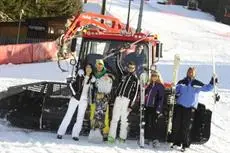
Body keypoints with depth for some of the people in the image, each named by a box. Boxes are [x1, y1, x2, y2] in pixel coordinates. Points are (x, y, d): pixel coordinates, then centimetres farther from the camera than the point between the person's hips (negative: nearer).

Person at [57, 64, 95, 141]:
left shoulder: (92, 79, 5)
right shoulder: (80, 75, -3)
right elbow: (71, 84, -3)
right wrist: (74, 93, -9)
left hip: (84, 100, 3)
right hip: (75, 98, -3)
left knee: (80, 118, -1)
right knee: (68, 115, -3)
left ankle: (75, 134, 3)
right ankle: (60, 133, -2)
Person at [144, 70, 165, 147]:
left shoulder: (160, 86, -4)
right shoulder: (150, 85, 15)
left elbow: (161, 98, -9)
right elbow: (145, 94, 21)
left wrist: (158, 109, -16)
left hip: (154, 108, -7)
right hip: (147, 107, 7)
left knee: (153, 123, -12)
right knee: (147, 123, 9)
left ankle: (155, 140, -10)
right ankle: (147, 138, 17)